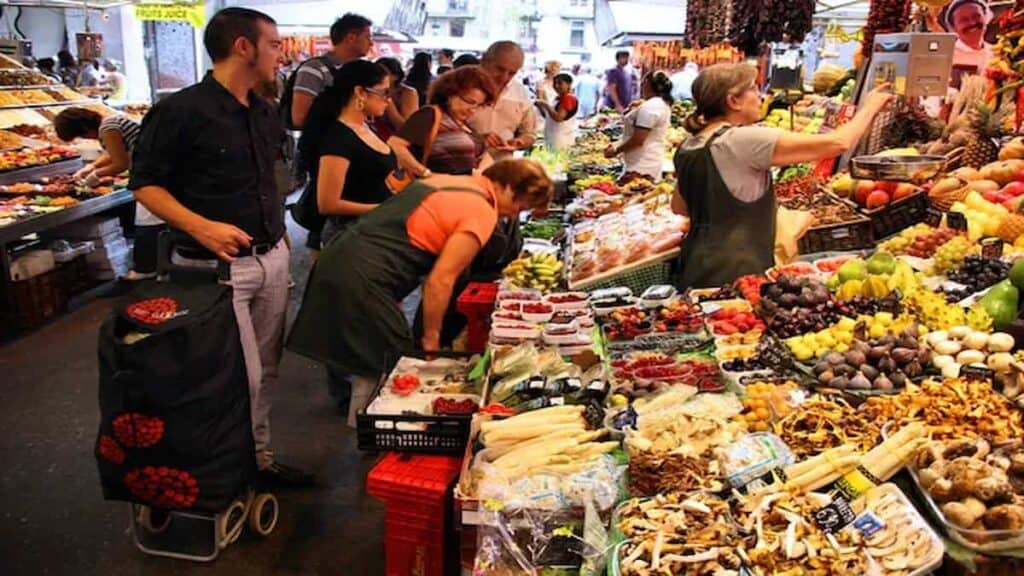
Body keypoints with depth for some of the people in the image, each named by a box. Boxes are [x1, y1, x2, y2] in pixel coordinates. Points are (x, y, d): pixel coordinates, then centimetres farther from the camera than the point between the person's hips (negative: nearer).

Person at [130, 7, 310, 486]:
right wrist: (200, 227, -23)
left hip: (272, 260, 7)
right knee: (241, 379, -2)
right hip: (217, 267, -7)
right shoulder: (181, 110, -12)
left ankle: (259, 456, 31)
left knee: (265, 371, 14)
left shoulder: (265, 114, 10)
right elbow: (145, 184, -9)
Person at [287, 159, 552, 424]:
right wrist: (431, 340, -2)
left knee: (368, 370, 20)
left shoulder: (443, 179, 18)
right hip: (363, 280, -9)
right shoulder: (482, 212, -8)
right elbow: (441, 281, -13)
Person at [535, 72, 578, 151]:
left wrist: (546, 105, -15)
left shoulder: (569, 98, -14)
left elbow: (558, 117, -24)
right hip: (552, 137, 10)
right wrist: (540, 107, 5)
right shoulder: (558, 98, 17)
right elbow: (549, 116, 22)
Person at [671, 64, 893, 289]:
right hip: (735, 277, -8)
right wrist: (870, 108, 4)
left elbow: (679, 207, 21)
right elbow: (838, 143, -13)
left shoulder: (688, 147, 7)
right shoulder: (744, 140, -16)